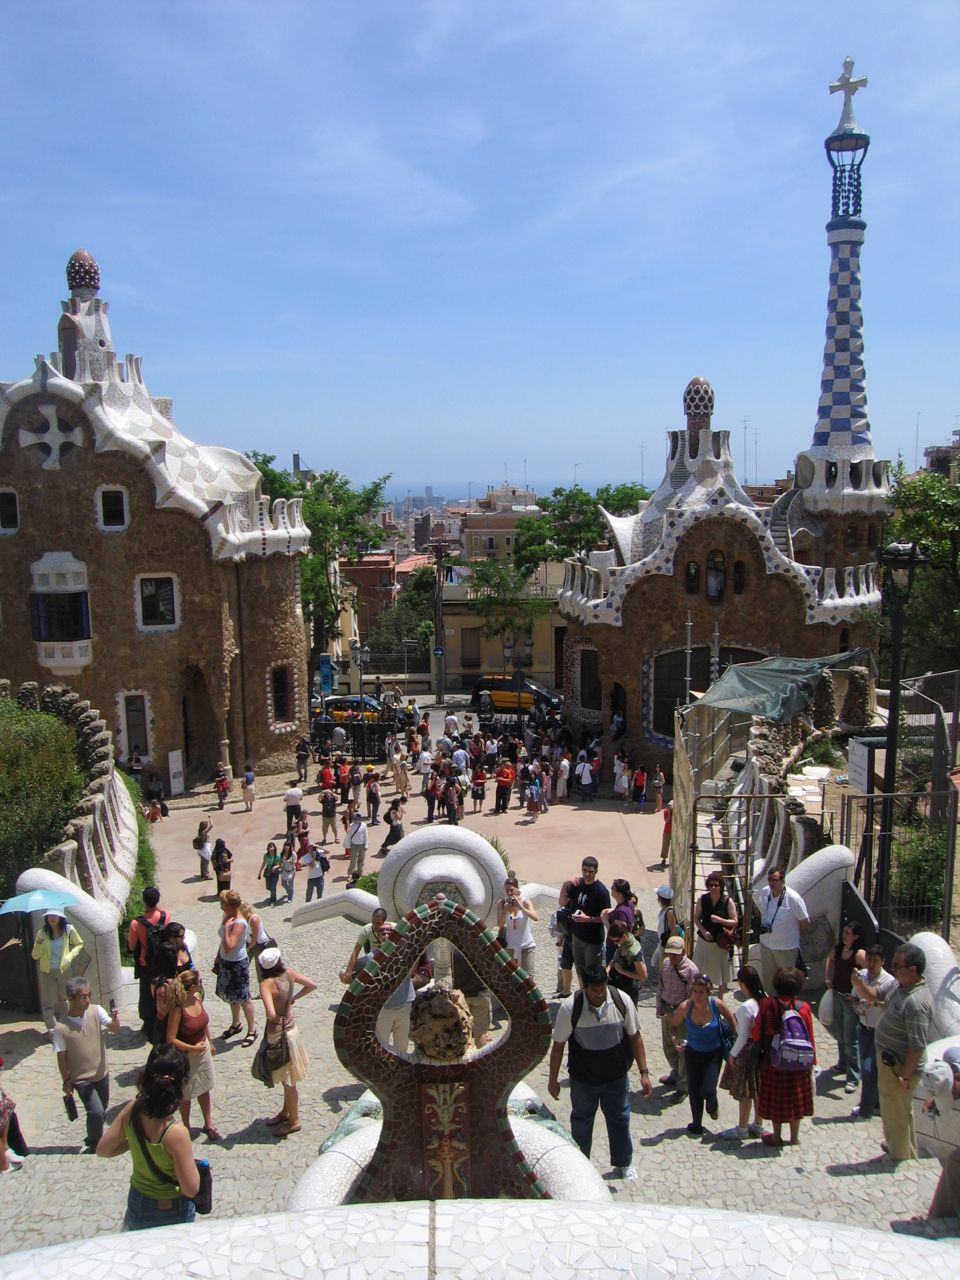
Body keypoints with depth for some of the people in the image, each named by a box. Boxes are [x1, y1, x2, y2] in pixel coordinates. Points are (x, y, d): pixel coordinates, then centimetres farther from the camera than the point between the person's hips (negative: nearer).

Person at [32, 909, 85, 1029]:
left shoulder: (68, 930, -11)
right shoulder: (42, 933, -10)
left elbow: (79, 944, 5)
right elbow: (35, 956, -9)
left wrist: (69, 957, -10)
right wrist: (39, 942, -27)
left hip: (64, 970, 1)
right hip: (47, 972, -1)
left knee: (63, 999, 17)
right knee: (48, 1003, -1)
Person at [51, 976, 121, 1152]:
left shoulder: (96, 1011, -14)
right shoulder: (61, 1028, -20)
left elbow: (115, 1029, -19)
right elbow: (61, 1057, -10)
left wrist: (115, 1018, -40)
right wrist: (66, 1082, -4)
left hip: (102, 1073, 4)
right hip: (81, 1079, -4)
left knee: (102, 1110, 19)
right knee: (96, 1112, -13)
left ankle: (96, 1137, 47)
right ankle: (93, 1144, 13)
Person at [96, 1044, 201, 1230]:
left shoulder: (132, 1110, -21)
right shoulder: (176, 1133, -35)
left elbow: (103, 1149, -5)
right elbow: (191, 1189, -26)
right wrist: (188, 1158, -10)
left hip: (137, 1203, 4)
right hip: (172, 1212, -4)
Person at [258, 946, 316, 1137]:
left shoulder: (267, 984, -27)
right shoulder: (289, 974, -8)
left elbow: (271, 1014, -37)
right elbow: (312, 985, 4)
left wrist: (278, 1019, -16)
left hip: (279, 1035, -7)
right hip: (291, 1029, 7)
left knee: (288, 1081, 10)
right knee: (286, 1079, 25)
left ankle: (294, 1121, 26)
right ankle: (286, 1112, 43)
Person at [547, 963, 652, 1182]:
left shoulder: (622, 1002, -18)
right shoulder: (570, 1008, -24)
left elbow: (635, 1037, -5)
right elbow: (558, 1045, -12)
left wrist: (644, 1072, -4)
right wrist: (553, 1079, -3)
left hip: (616, 1077, 2)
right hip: (582, 1078, -1)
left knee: (620, 1119, 19)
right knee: (581, 1122, 18)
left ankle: (623, 1164, 43)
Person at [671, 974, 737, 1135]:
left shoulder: (716, 1004, -23)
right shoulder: (685, 1007, -23)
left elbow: (730, 1019, -2)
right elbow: (674, 1026, -4)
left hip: (714, 1053, -1)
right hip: (692, 1053, 1)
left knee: (708, 1090, -8)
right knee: (694, 1090, 7)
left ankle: (712, 1105, 30)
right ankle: (696, 1123, 32)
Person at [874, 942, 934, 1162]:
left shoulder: (915, 1003, -33)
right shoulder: (904, 986, -3)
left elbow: (918, 1046, -30)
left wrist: (904, 1076, -23)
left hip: (899, 1067, -10)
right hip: (891, 1061, 10)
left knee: (895, 1116, 11)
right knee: (903, 1111, 29)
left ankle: (900, 1161, 31)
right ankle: (907, 1152, 49)